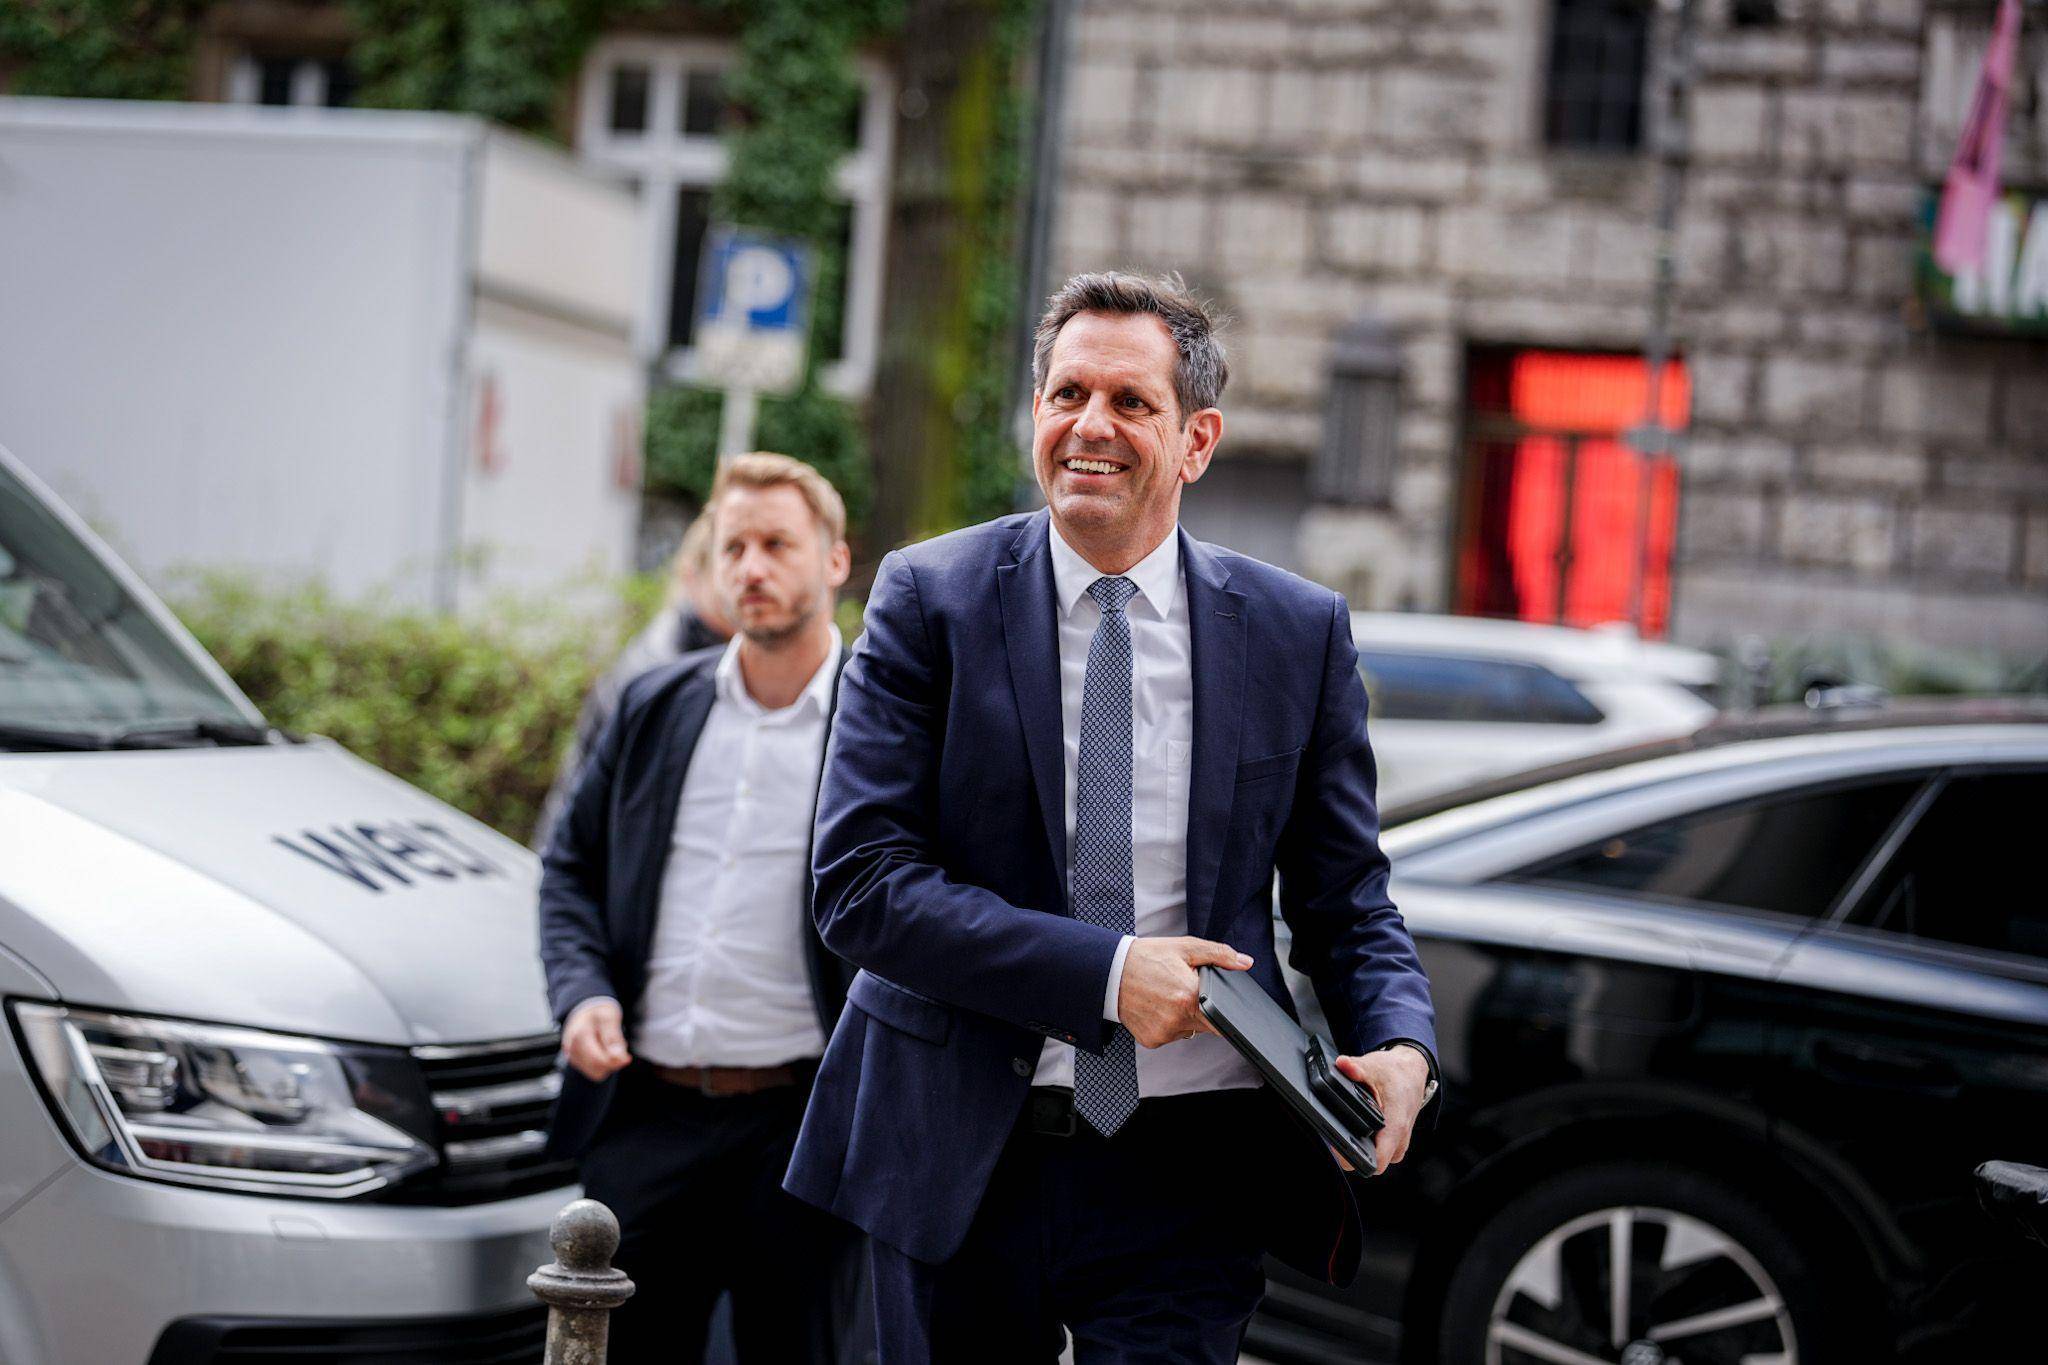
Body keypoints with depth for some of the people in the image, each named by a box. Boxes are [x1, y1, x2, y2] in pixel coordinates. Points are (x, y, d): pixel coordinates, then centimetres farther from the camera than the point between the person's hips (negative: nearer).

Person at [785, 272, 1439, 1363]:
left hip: (1187, 1162, 0)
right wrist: (1105, 973, -20)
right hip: (960, 1157, 0)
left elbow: (1346, 903, 8)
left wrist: (1402, 1048, -14)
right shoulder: (930, 600, -3)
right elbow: (859, 880, -11)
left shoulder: (1299, 633, 3)